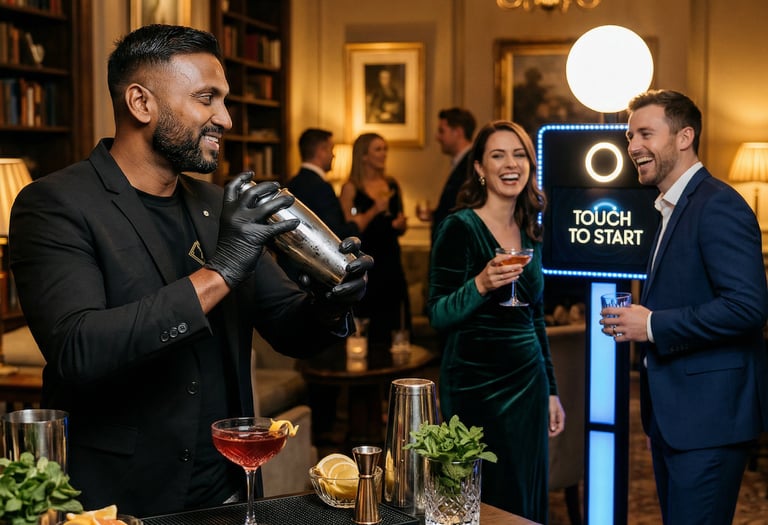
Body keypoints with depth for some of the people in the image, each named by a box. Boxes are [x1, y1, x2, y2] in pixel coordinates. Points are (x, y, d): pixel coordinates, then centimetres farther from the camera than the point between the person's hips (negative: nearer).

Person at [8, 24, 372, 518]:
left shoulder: (219, 207, 5)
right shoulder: (55, 205, -12)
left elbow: (289, 330, 9)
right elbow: (77, 353, -25)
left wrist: (329, 305, -13)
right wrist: (217, 273, -27)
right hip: (115, 503, -5)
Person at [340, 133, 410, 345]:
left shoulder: (392, 186, 12)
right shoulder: (351, 188, -3)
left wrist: (400, 224, 1)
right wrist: (374, 210, -16)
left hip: (390, 262, 5)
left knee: (394, 326, 3)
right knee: (367, 331, -5)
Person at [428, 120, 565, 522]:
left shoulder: (530, 232, 9)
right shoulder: (460, 228, -10)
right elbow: (438, 316, -13)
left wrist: (550, 390, 16)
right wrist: (480, 285, -30)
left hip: (528, 383, 6)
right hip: (475, 386, -6)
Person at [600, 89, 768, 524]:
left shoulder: (718, 205, -15)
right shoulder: (674, 208, 17)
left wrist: (653, 326, -20)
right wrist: (641, 322, 8)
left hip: (709, 417, -10)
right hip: (672, 413, 10)